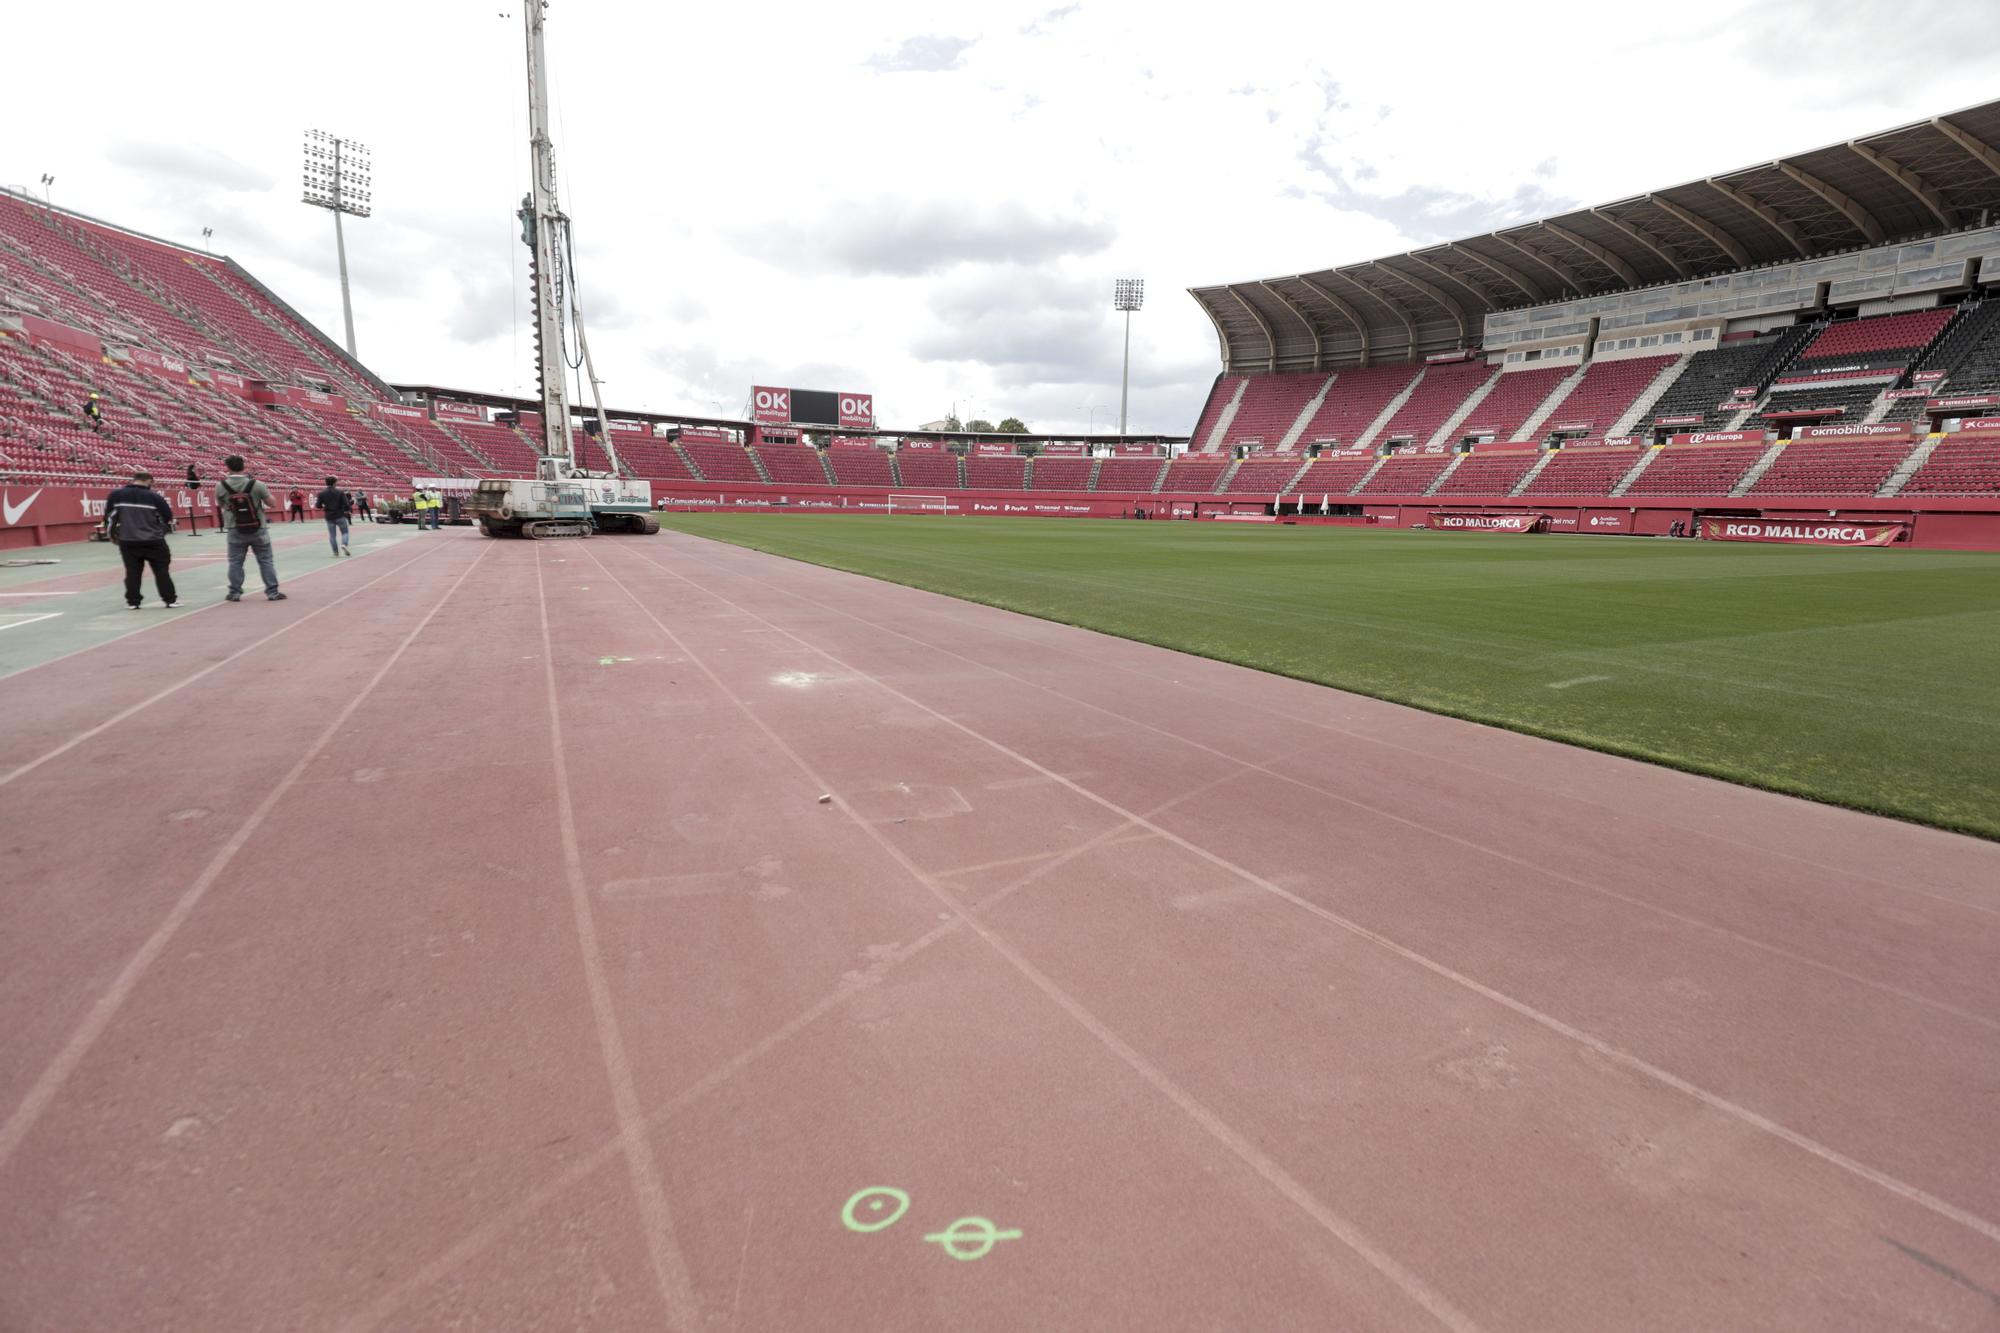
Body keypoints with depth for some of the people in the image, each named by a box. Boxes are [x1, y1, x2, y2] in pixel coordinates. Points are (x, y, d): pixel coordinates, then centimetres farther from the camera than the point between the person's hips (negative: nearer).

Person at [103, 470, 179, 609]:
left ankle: (133, 601, 13)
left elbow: (109, 517, 3)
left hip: (127, 541, 2)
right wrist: (167, 529, 21)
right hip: (153, 540, -2)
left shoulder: (116, 495, 2)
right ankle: (170, 599, 6)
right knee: (161, 570, 6)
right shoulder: (154, 496, -4)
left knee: (132, 571, 10)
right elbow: (168, 516, 1)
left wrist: (112, 534, 17)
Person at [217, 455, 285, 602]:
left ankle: (235, 593, 16)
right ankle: (272, 592, 6)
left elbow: (219, 505, 11)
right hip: (258, 530, -1)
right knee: (266, 561, 6)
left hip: (236, 531, 1)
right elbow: (271, 503, -2)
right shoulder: (257, 484, -12)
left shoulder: (221, 486, -6)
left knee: (235, 562, 11)